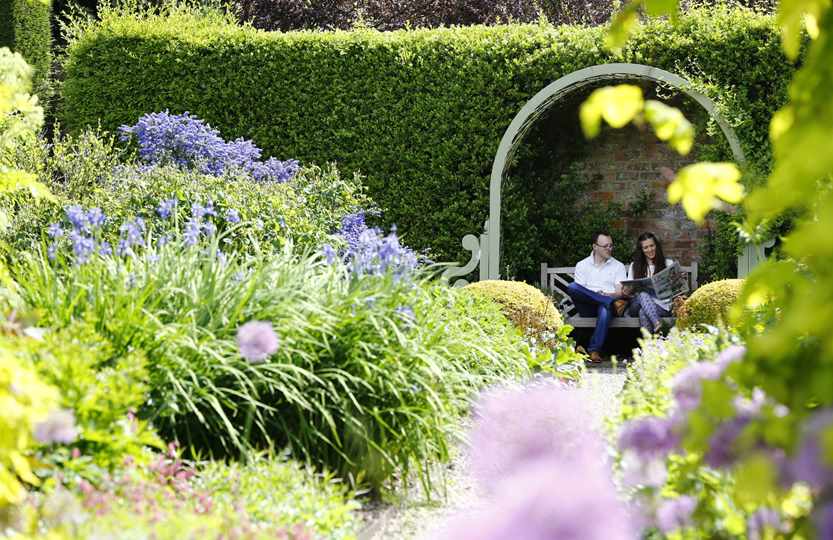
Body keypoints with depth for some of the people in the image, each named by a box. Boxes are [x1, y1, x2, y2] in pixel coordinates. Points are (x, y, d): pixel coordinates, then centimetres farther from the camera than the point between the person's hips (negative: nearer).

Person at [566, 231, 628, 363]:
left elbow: (620, 292, 4)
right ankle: (613, 303, -34)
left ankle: (594, 351, -36)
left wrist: (607, 295, -19)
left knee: (605, 311, -40)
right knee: (571, 287, -30)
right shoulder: (582, 265, 17)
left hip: (605, 305, -1)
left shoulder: (618, 266, 16)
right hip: (588, 307, 1)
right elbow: (578, 291, 3)